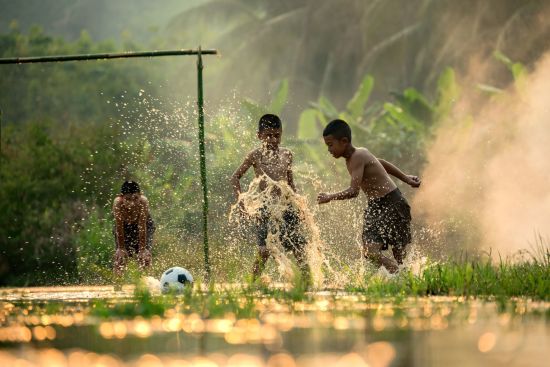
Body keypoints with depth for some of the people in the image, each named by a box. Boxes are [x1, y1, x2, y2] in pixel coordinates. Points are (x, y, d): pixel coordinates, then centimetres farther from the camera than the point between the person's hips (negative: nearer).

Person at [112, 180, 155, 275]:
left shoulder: (143, 202, -41)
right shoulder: (118, 204, -40)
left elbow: (142, 228, -34)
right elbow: (119, 228, -30)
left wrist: (142, 249, -30)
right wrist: (121, 248, -21)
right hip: (124, 226, 0)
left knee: (145, 253, -13)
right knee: (120, 254, -8)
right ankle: (118, 277, 16)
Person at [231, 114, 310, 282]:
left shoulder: (286, 155, 10)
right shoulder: (256, 156, 0)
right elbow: (235, 177, 7)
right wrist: (240, 198, -6)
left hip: (286, 207, 3)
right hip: (266, 208, -3)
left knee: (298, 247, 1)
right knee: (264, 250, -11)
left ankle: (307, 280, 7)